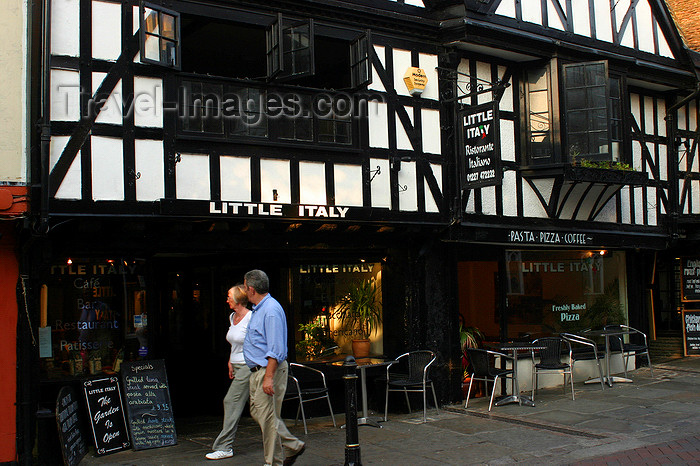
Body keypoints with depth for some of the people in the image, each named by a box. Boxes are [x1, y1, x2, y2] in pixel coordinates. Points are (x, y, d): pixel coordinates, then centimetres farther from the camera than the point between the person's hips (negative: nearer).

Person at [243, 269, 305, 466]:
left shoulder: (271, 310, -18)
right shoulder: (258, 309, 15)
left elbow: (276, 350, -23)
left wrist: (269, 377, -25)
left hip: (269, 370, -11)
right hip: (257, 370, 11)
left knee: (268, 417, -4)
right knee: (257, 412, 14)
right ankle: (293, 446, 22)